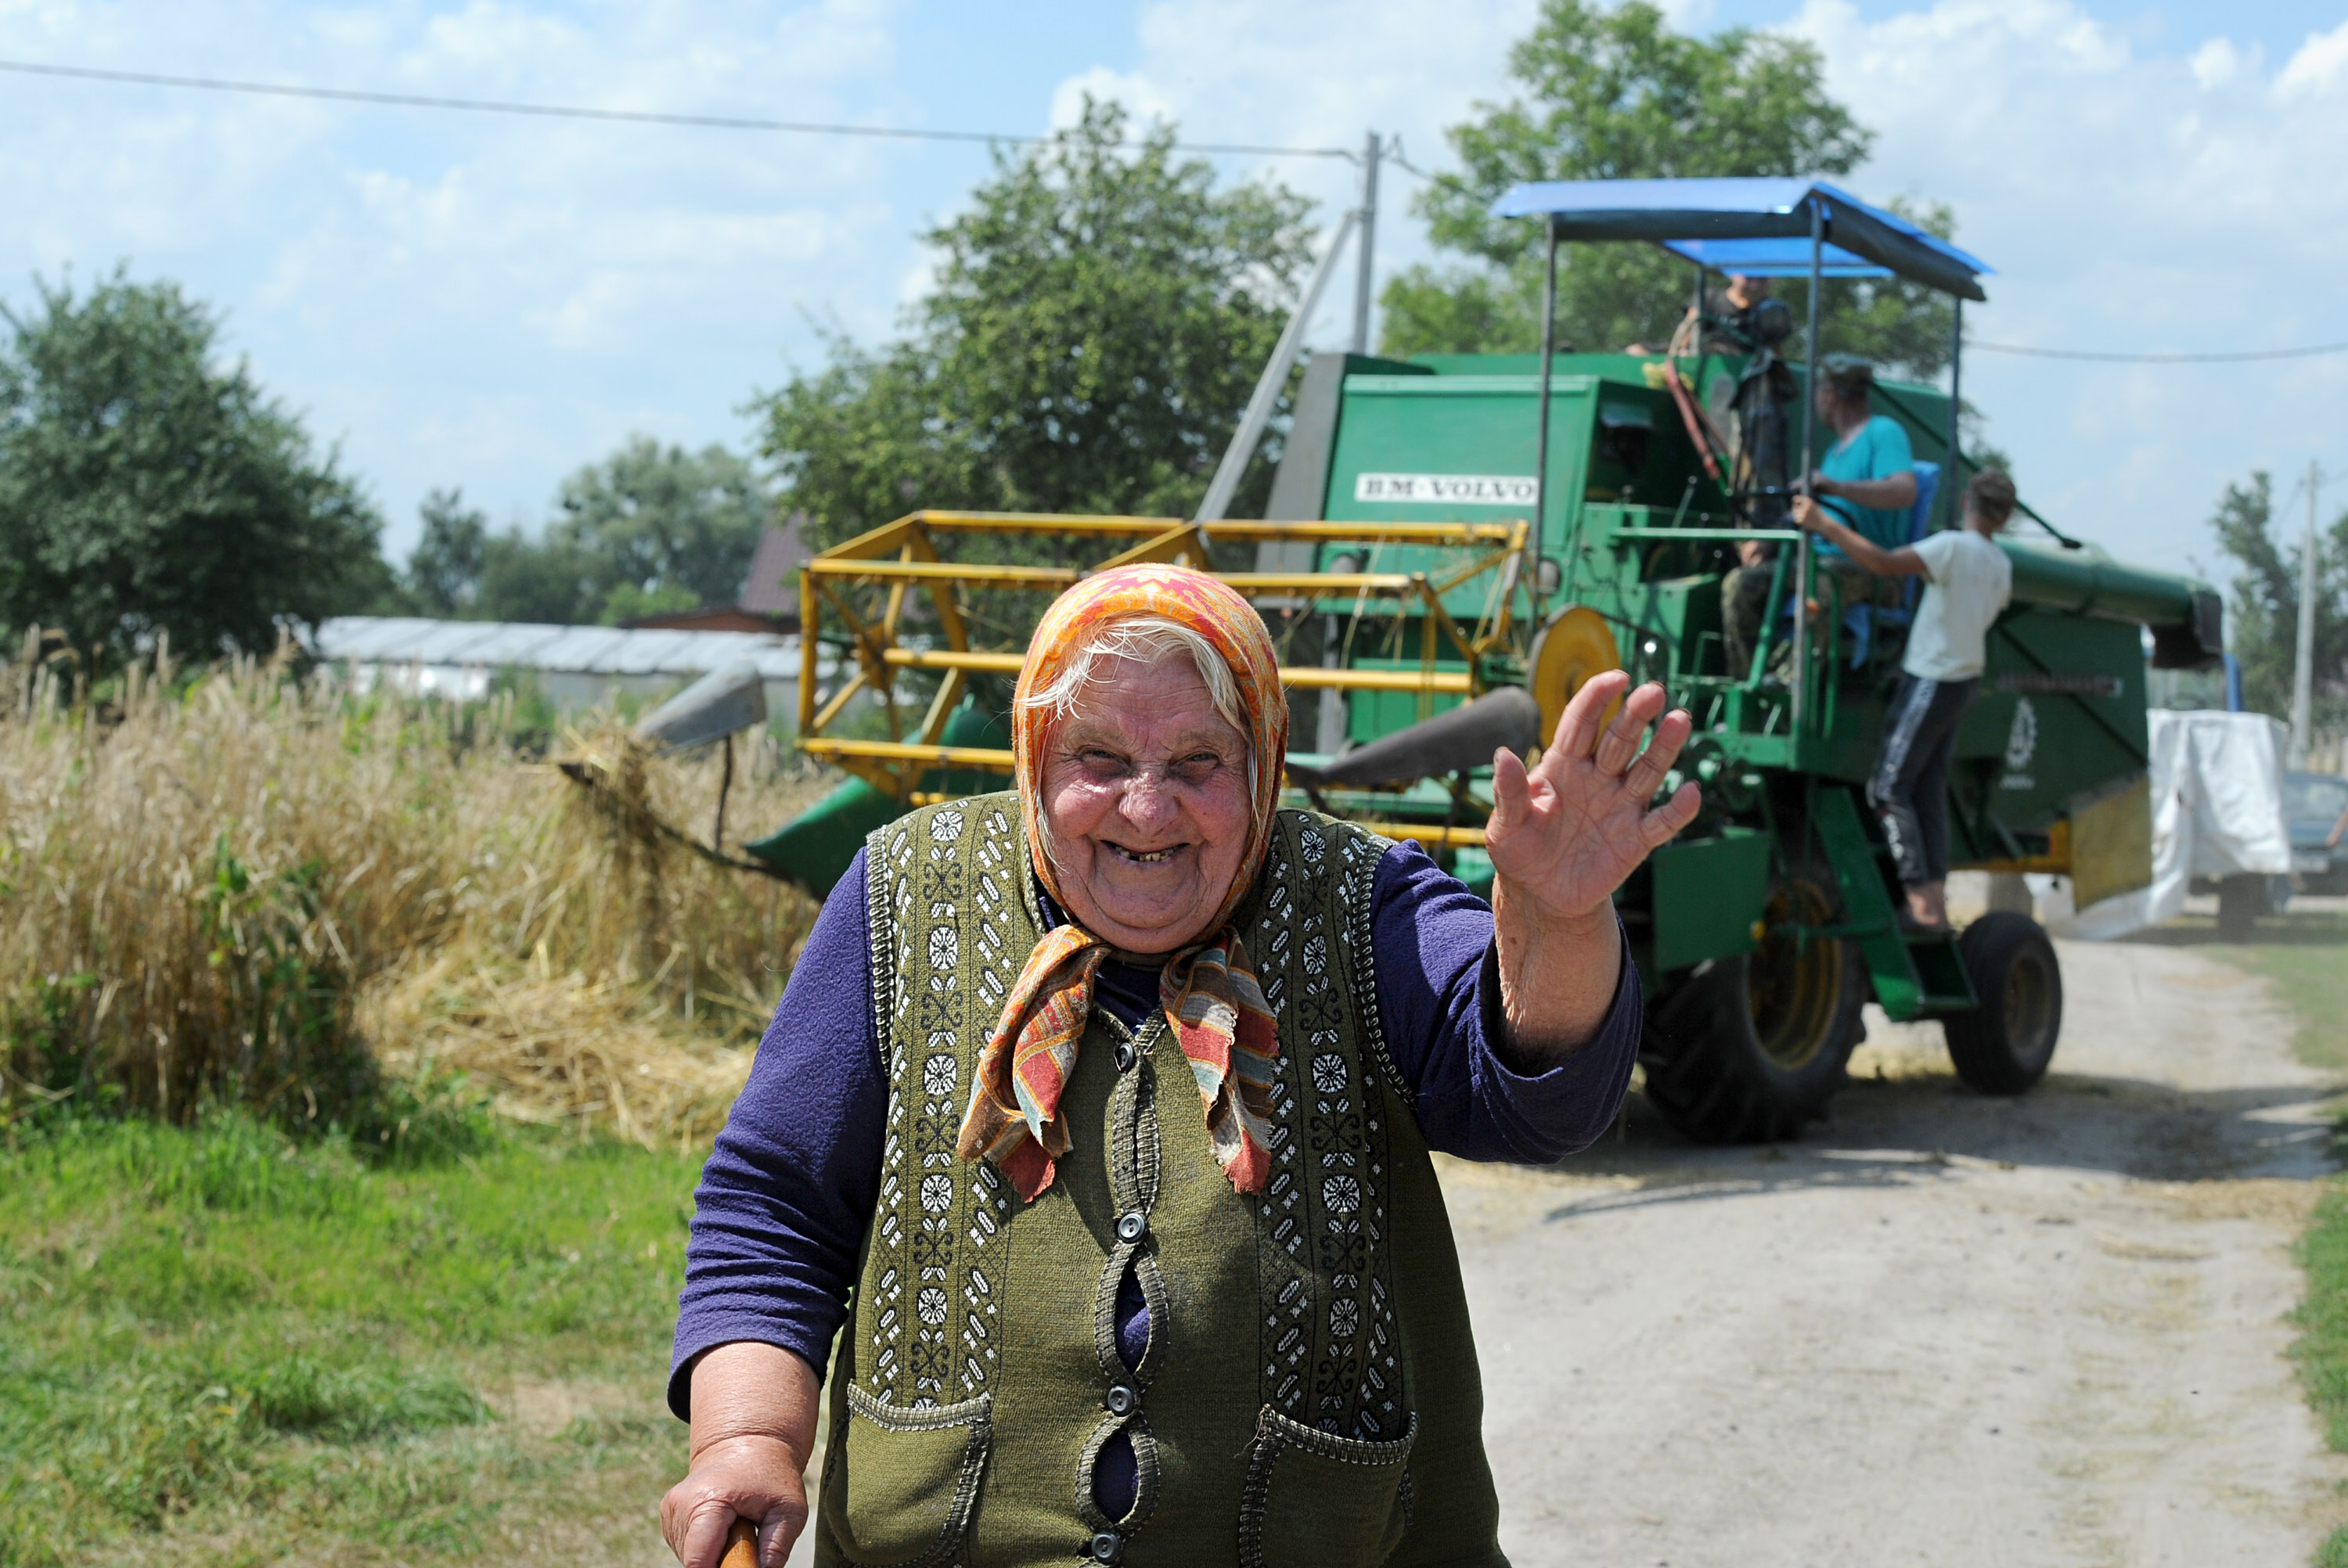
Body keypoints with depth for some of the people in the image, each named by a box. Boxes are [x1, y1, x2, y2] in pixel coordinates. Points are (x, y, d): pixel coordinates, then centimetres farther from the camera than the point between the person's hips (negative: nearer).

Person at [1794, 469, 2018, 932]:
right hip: (1965, 681, 8)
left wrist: (1825, 524, -26)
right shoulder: (2001, 567, 9)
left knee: (1888, 790, -4)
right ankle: (1936, 901, 9)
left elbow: (1886, 563, -30)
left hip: (1930, 684, -8)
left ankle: (1922, 902, -9)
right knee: (1930, 791, 11)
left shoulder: (1954, 547, -17)